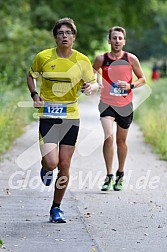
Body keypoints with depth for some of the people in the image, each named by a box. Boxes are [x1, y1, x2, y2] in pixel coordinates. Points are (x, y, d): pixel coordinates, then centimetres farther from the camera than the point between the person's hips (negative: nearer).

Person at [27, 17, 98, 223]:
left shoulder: (82, 61, 0)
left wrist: (91, 87, -17)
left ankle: (56, 208, 17)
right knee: (51, 162, -16)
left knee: (64, 165, 1)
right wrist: (34, 94, -3)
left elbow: (94, 84, 7)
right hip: (48, 115, -1)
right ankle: (45, 168, 24)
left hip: (71, 116, 1)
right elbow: (31, 76, 15)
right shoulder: (43, 57, -2)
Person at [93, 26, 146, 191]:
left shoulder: (131, 59, -6)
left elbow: (142, 79, 4)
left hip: (125, 105, 1)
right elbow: (93, 72, 16)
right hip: (107, 104, -1)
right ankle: (109, 176, -13)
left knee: (121, 141, 14)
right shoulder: (101, 59, -6)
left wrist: (131, 86, -14)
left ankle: (120, 174, 34)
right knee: (109, 137, -19)